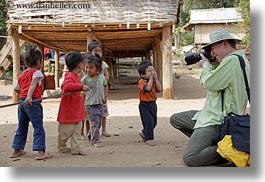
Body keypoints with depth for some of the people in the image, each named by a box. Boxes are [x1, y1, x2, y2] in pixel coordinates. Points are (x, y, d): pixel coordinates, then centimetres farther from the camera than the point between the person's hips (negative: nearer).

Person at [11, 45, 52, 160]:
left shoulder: (22, 74, 16)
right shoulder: (36, 72, -5)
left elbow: (16, 89, 19)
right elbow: (33, 85, -20)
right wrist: (29, 96, -32)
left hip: (21, 101, 7)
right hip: (33, 102, -7)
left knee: (21, 127, 18)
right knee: (38, 127, -5)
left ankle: (17, 150, 26)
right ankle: (40, 152, -11)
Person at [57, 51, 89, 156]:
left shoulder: (76, 76, 11)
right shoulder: (70, 76, -19)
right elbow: (67, 86, -39)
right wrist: (81, 86, -37)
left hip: (77, 111, 9)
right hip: (68, 111, -9)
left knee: (77, 131, 10)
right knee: (66, 131, 6)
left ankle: (75, 149, 15)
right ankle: (62, 147, 23)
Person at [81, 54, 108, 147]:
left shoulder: (102, 77, 1)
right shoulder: (85, 79, -10)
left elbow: (105, 86, 20)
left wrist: (105, 97, 16)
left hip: (100, 103, 5)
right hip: (90, 105, -5)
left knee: (98, 123, 14)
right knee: (94, 123, -9)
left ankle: (90, 136, 33)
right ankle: (95, 141, -5)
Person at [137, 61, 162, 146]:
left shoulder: (154, 81, 5)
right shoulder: (142, 82, -14)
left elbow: (159, 89, -9)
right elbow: (148, 88, -32)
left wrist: (156, 78, -13)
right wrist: (151, 78, -24)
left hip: (153, 103, 7)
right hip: (144, 104, -7)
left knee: (154, 122, 16)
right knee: (149, 122, -10)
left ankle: (144, 133, 38)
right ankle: (149, 139, 4)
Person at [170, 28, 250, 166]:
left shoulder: (233, 60, -19)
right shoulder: (239, 60, 14)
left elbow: (210, 83, -21)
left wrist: (206, 64, -4)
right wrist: (212, 64, 9)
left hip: (217, 121, -11)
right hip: (212, 115, 11)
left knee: (190, 158, -19)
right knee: (175, 119, 19)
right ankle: (211, 143, 12)